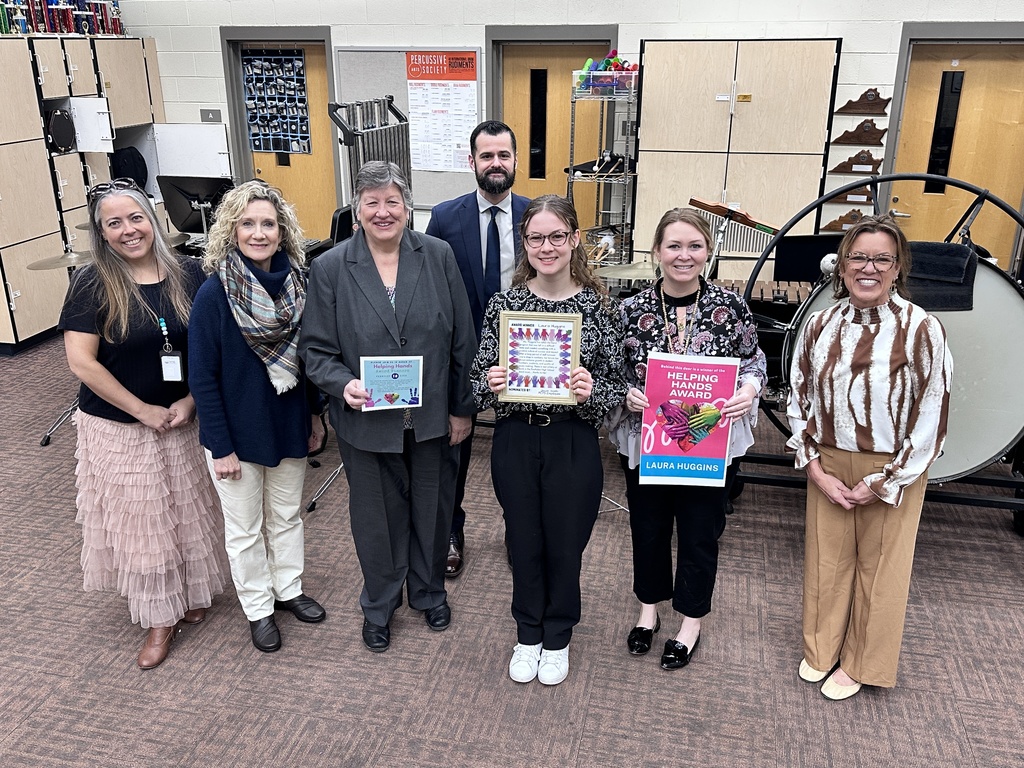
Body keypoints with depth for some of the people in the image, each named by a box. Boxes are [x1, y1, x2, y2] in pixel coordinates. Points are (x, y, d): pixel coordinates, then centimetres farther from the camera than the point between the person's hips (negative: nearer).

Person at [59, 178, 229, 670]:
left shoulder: (188, 276, -4)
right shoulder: (92, 284, -11)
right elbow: (81, 361, -14)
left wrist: (190, 401, -11)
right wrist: (145, 411, -14)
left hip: (185, 421, 2)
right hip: (119, 428, -2)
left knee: (189, 513, 15)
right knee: (139, 522, 9)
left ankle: (193, 593, 38)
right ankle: (160, 618, 26)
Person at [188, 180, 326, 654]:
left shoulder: (297, 284, -6)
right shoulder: (214, 294, -18)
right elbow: (202, 378, -14)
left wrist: (316, 414, 7)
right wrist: (221, 446, -14)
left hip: (289, 424, 4)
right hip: (238, 432, -4)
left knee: (287, 515, 20)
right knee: (244, 529, 13)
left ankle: (288, 589, 41)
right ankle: (258, 608, 33)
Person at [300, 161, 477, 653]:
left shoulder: (438, 256, -5)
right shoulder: (330, 268, -7)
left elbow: (463, 340, -1)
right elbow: (316, 349, -4)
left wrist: (461, 408, 0)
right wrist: (343, 385, -23)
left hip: (433, 419, 1)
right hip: (368, 421, -1)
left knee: (432, 511, 19)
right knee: (377, 518, 16)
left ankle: (428, 591, 46)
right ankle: (378, 605, 41)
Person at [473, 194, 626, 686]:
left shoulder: (597, 305, -5)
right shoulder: (504, 304, -1)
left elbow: (617, 385, -1)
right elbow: (478, 378, 4)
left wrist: (591, 392, -22)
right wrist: (490, 383, -18)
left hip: (573, 443, -1)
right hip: (515, 442, 1)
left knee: (565, 545, 13)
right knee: (524, 541, 16)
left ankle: (557, 638, 39)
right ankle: (528, 635, 40)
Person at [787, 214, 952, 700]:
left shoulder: (921, 330, -15)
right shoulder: (821, 325, -2)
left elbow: (931, 417, -13)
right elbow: (799, 398, 3)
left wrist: (882, 482, -13)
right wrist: (815, 468, -5)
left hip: (891, 472, -3)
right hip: (828, 465, 3)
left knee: (878, 566, 12)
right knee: (825, 558, 15)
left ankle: (859, 663, 33)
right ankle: (821, 648, 38)